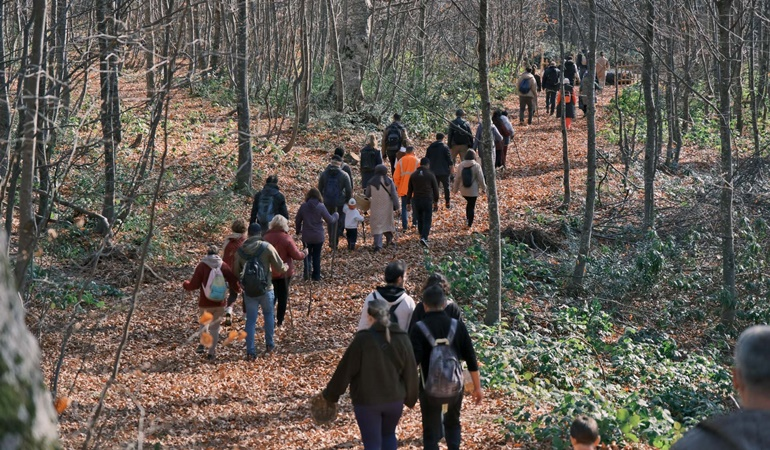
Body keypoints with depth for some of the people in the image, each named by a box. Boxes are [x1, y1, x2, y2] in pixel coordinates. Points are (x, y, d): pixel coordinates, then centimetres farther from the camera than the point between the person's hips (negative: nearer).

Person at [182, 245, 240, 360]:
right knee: (215, 327, 10)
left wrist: (185, 284, 13)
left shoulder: (202, 265, -7)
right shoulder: (223, 266, 0)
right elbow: (233, 280, -2)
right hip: (219, 302, 1)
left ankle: (202, 344, 4)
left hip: (205, 303, -1)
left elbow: (194, 284, -7)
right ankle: (211, 353, 7)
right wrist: (237, 289, 19)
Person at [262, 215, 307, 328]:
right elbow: (296, 255, -14)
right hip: (284, 272, -3)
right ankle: (280, 320, 12)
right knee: (283, 296, 10)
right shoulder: (286, 238, -16)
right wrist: (305, 253, 5)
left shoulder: (265, 237, -3)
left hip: (268, 272, 3)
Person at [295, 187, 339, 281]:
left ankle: (307, 269, -7)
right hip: (318, 236, -1)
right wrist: (336, 215, 11)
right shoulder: (321, 207, -13)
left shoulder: (303, 206, -6)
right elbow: (330, 220, -10)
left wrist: (298, 230, 22)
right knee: (316, 256, 13)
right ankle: (316, 276, 18)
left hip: (306, 236, 1)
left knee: (307, 254, 17)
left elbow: (297, 220, 4)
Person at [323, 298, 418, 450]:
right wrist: (411, 398, 18)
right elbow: (410, 371, 4)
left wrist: (330, 395, 2)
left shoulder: (363, 339, -14)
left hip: (367, 400, -4)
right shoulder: (401, 338, -2)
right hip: (394, 398, 4)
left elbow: (345, 370, -10)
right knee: (388, 434, 26)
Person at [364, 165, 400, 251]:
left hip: (375, 207, -2)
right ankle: (389, 239, 36)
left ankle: (377, 244, -12)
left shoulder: (371, 182, -7)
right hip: (387, 207, 2)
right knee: (387, 221, 21)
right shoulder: (389, 181, -5)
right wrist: (396, 205, 0)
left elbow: (367, 195, 5)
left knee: (377, 224, -1)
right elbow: (394, 194, -7)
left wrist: (365, 191, 27)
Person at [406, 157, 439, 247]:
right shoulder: (430, 175, -4)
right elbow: (435, 190, 0)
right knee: (427, 220, -1)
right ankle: (424, 237, -17)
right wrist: (436, 202, 10)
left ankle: (422, 236, 23)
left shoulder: (413, 175, 5)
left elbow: (409, 190, 8)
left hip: (416, 200, 3)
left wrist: (408, 203, 14)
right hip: (428, 200, -3)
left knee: (420, 220, 16)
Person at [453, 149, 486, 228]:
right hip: (473, 190, -3)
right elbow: (480, 178, -9)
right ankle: (470, 223, 8)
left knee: (469, 203, 26)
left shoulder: (461, 165, -5)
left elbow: (457, 178, 1)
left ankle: (467, 218, 23)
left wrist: (455, 188, 13)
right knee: (472, 206, 7)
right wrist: (483, 188, 5)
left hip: (463, 190, 3)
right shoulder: (476, 166, -14)